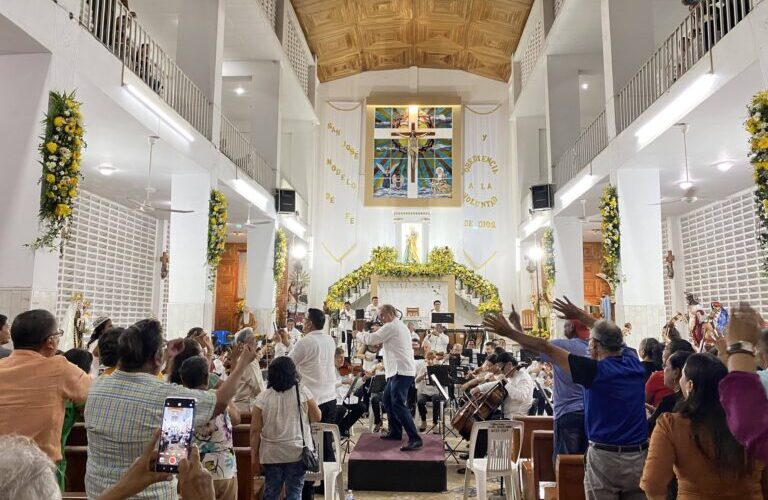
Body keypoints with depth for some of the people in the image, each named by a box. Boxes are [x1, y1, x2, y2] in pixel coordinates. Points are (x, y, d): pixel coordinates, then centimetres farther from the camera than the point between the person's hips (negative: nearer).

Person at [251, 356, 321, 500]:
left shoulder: (262, 398, -4)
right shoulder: (303, 391, -5)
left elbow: (255, 431, -4)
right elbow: (316, 417, 3)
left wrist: (254, 458, 4)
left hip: (271, 455, 1)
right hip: (297, 452, -1)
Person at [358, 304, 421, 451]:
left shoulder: (391, 326, -12)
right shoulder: (401, 326, 20)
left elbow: (371, 339, -10)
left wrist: (359, 334, 7)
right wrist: (382, 343, 12)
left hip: (401, 371, -11)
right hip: (400, 370, 11)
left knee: (398, 405, -15)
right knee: (388, 399, 20)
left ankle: (415, 439, -17)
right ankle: (395, 432, 29)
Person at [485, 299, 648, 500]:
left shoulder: (595, 370, -14)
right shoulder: (633, 362, 2)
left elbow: (545, 348, -10)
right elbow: (612, 334, 21)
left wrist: (509, 332, -3)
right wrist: (579, 314, 30)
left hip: (606, 457, -5)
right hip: (639, 457, 6)